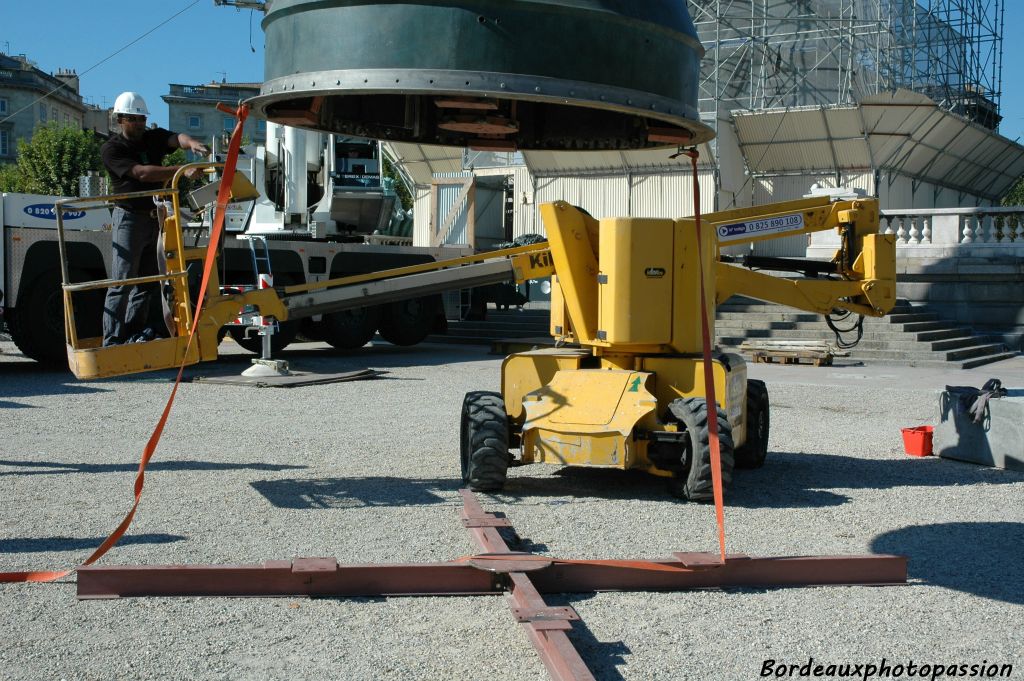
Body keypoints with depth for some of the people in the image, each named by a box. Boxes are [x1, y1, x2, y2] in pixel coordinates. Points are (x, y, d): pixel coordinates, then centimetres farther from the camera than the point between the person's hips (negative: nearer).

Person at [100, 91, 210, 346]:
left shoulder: (154, 137, 10)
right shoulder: (111, 149, -6)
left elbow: (176, 138, -13)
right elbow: (141, 173, -21)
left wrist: (192, 143, -38)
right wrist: (182, 171, -32)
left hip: (156, 218, 6)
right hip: (130, 218, -6)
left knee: (147, 282, 9)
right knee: (122, 282, -9)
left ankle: (135, 333, 17)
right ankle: (112, 341, -8)